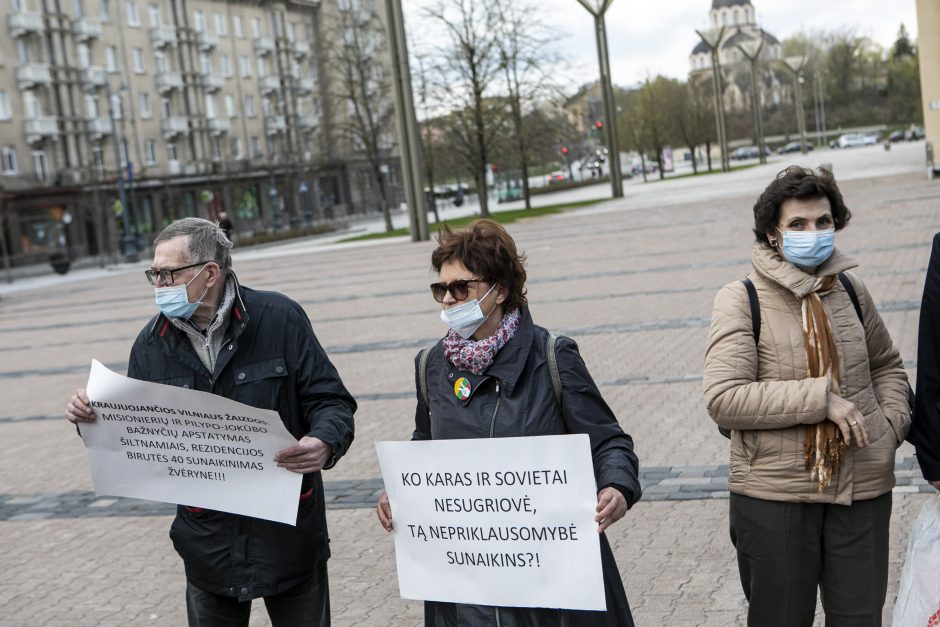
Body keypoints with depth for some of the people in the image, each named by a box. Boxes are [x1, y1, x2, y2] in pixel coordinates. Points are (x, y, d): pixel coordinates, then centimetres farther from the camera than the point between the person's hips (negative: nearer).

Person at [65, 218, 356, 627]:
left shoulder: (279, 318, -10)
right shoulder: (152, 343, 1)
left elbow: (330, 401, -8)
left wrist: (324, 443, -29)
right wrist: (95, 416, -12)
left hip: (287, 530, -2)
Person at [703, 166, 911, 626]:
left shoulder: (850, 290, 6)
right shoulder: (741, 300, -8)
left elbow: (886, 365, 21)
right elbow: (723, 398, -18)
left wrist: (893, 421, 3)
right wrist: (820, 397, -20)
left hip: (861, 487, 4)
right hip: (774, 495, -4)